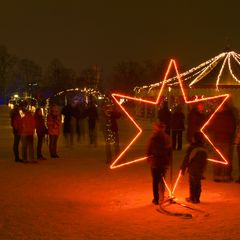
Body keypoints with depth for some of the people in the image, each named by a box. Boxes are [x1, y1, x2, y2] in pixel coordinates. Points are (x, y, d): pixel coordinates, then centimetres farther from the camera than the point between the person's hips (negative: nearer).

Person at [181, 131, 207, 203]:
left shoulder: (192, 148, -16)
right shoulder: (204, 149, 1)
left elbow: (187, 159, -12)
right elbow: (204, 161, 11)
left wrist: (183, 168, -4)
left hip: (193, 170, -5)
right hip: (200, 170, 5)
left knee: (192, 184, 6)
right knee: (198, 184, 13)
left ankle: (192, 198, 13)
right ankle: (197, 199, 19)